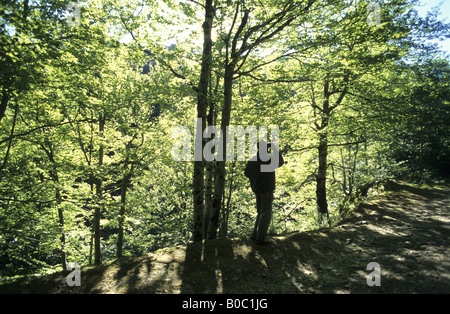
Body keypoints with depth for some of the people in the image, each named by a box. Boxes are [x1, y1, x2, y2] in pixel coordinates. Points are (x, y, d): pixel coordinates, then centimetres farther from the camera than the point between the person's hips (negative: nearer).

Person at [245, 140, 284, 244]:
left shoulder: (252, 159, 4)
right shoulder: (269, 158, -14)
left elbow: (247, 173, 9)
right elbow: (280, 162, 5)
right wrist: (276, 150, 11)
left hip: (256, 189, 7)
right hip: (267, 189, -7)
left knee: (261, 213, 18)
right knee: (266, 214, 1)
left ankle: (255, 235, 17)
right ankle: (260, 238, 3)